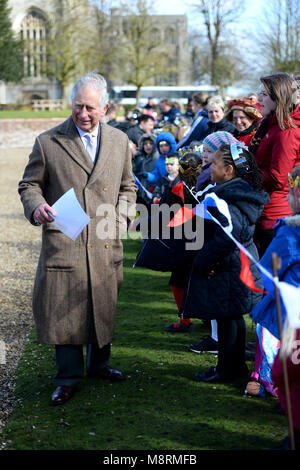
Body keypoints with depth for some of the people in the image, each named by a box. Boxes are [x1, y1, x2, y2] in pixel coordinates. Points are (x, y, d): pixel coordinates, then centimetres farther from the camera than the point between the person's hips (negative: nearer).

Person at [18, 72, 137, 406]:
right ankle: (68, 377, 11)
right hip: (63, 244, -3)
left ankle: (99, 363, 32)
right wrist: (36, 207, -17)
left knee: (104, 306, 12)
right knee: (64, 308, -1)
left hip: (105, 245, 3)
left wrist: (120, 221, 5)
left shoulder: (119, 141, 9)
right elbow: (29, 185, 4)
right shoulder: (48, 142, -2)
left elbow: (127, 186, 20)